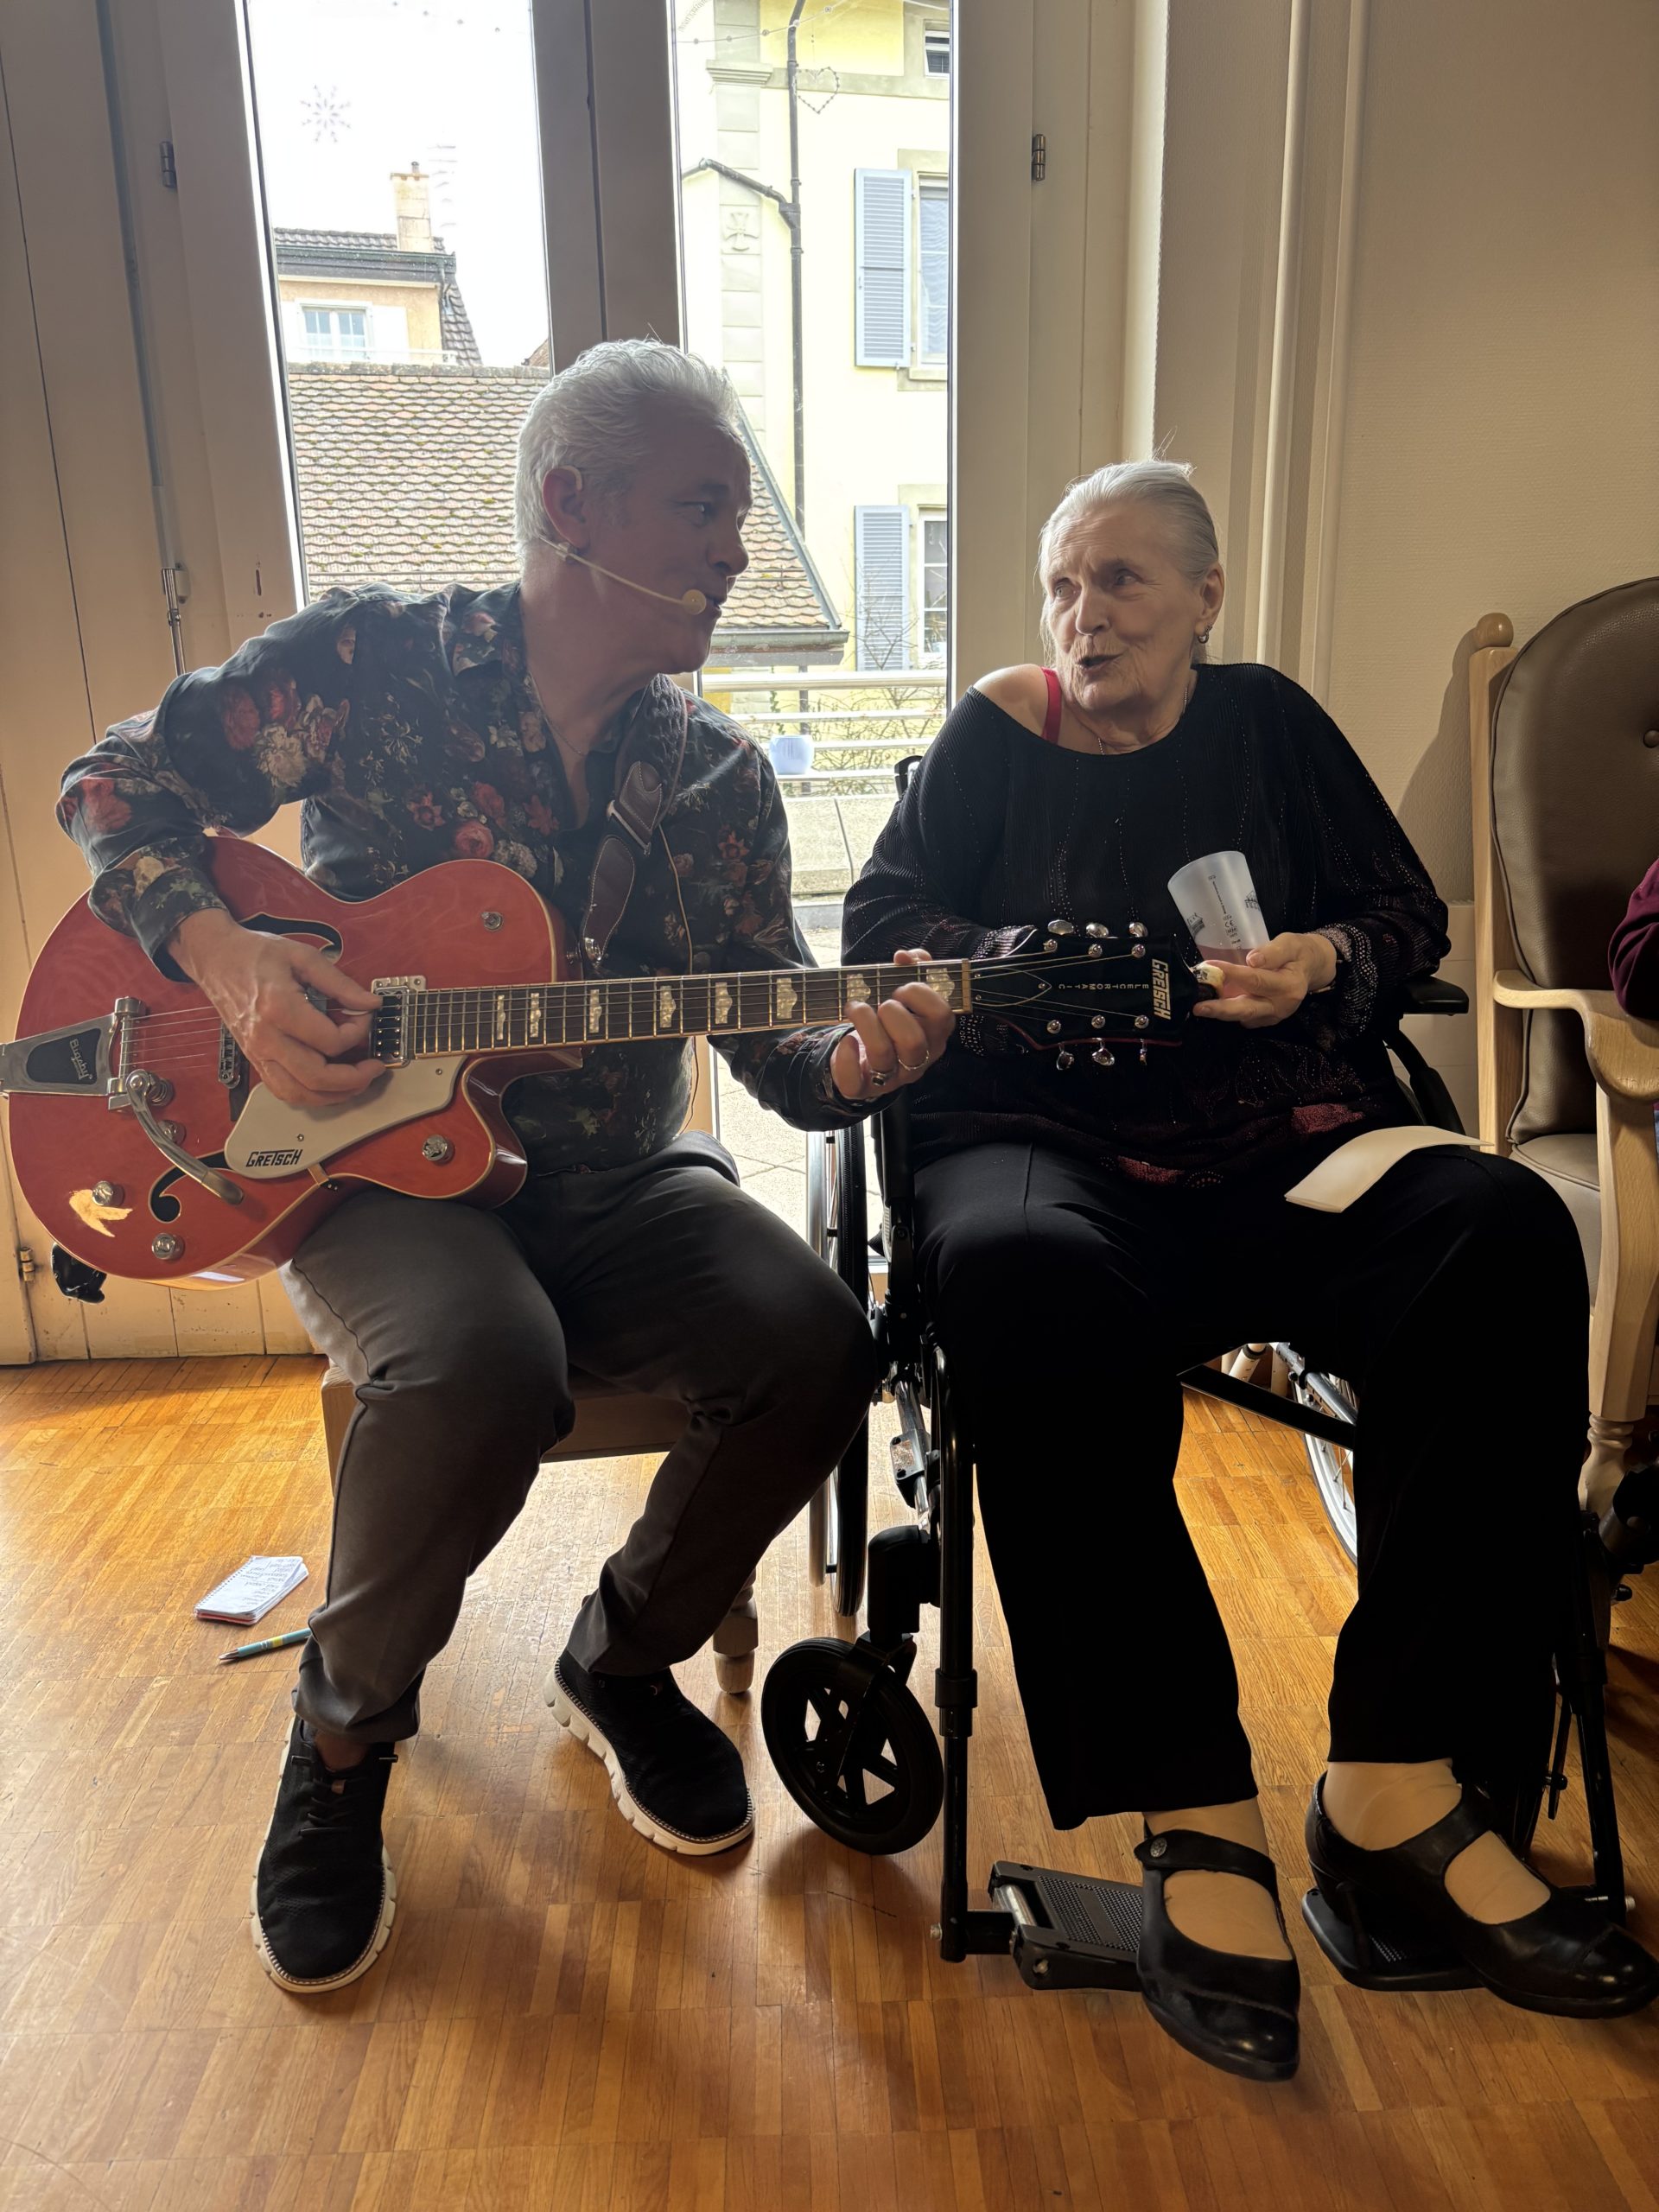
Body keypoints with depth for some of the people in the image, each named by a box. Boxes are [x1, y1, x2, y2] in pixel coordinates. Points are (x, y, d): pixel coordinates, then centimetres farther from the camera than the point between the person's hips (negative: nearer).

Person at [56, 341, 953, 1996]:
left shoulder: (720, 781, 5)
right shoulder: (371, 660, -3)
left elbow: (774, 1046, 3)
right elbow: (116, 781, 4)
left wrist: (854, 1059, -21)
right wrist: (223, 957, -14)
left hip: (615, 1183, 4)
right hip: (374, 1161, -3)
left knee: (814, 1348, -22)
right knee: (481, 1376, -35)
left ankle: (624, 1661, 9)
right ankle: (344, 1733, 0)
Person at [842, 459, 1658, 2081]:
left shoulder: (1266, 722, 19)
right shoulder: (992, 737, 15)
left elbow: (1409, 915, 18)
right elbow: (879, 920, 7)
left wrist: (1328, 959, -5)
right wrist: (1004, 967, -13)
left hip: (1284, 1155, 3)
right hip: (1044, 1141, -2)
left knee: (1504, 1234, -28)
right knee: (1020, 1280, -38)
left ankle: (1396, 1786, -22)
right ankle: (1196, 1819, -29)